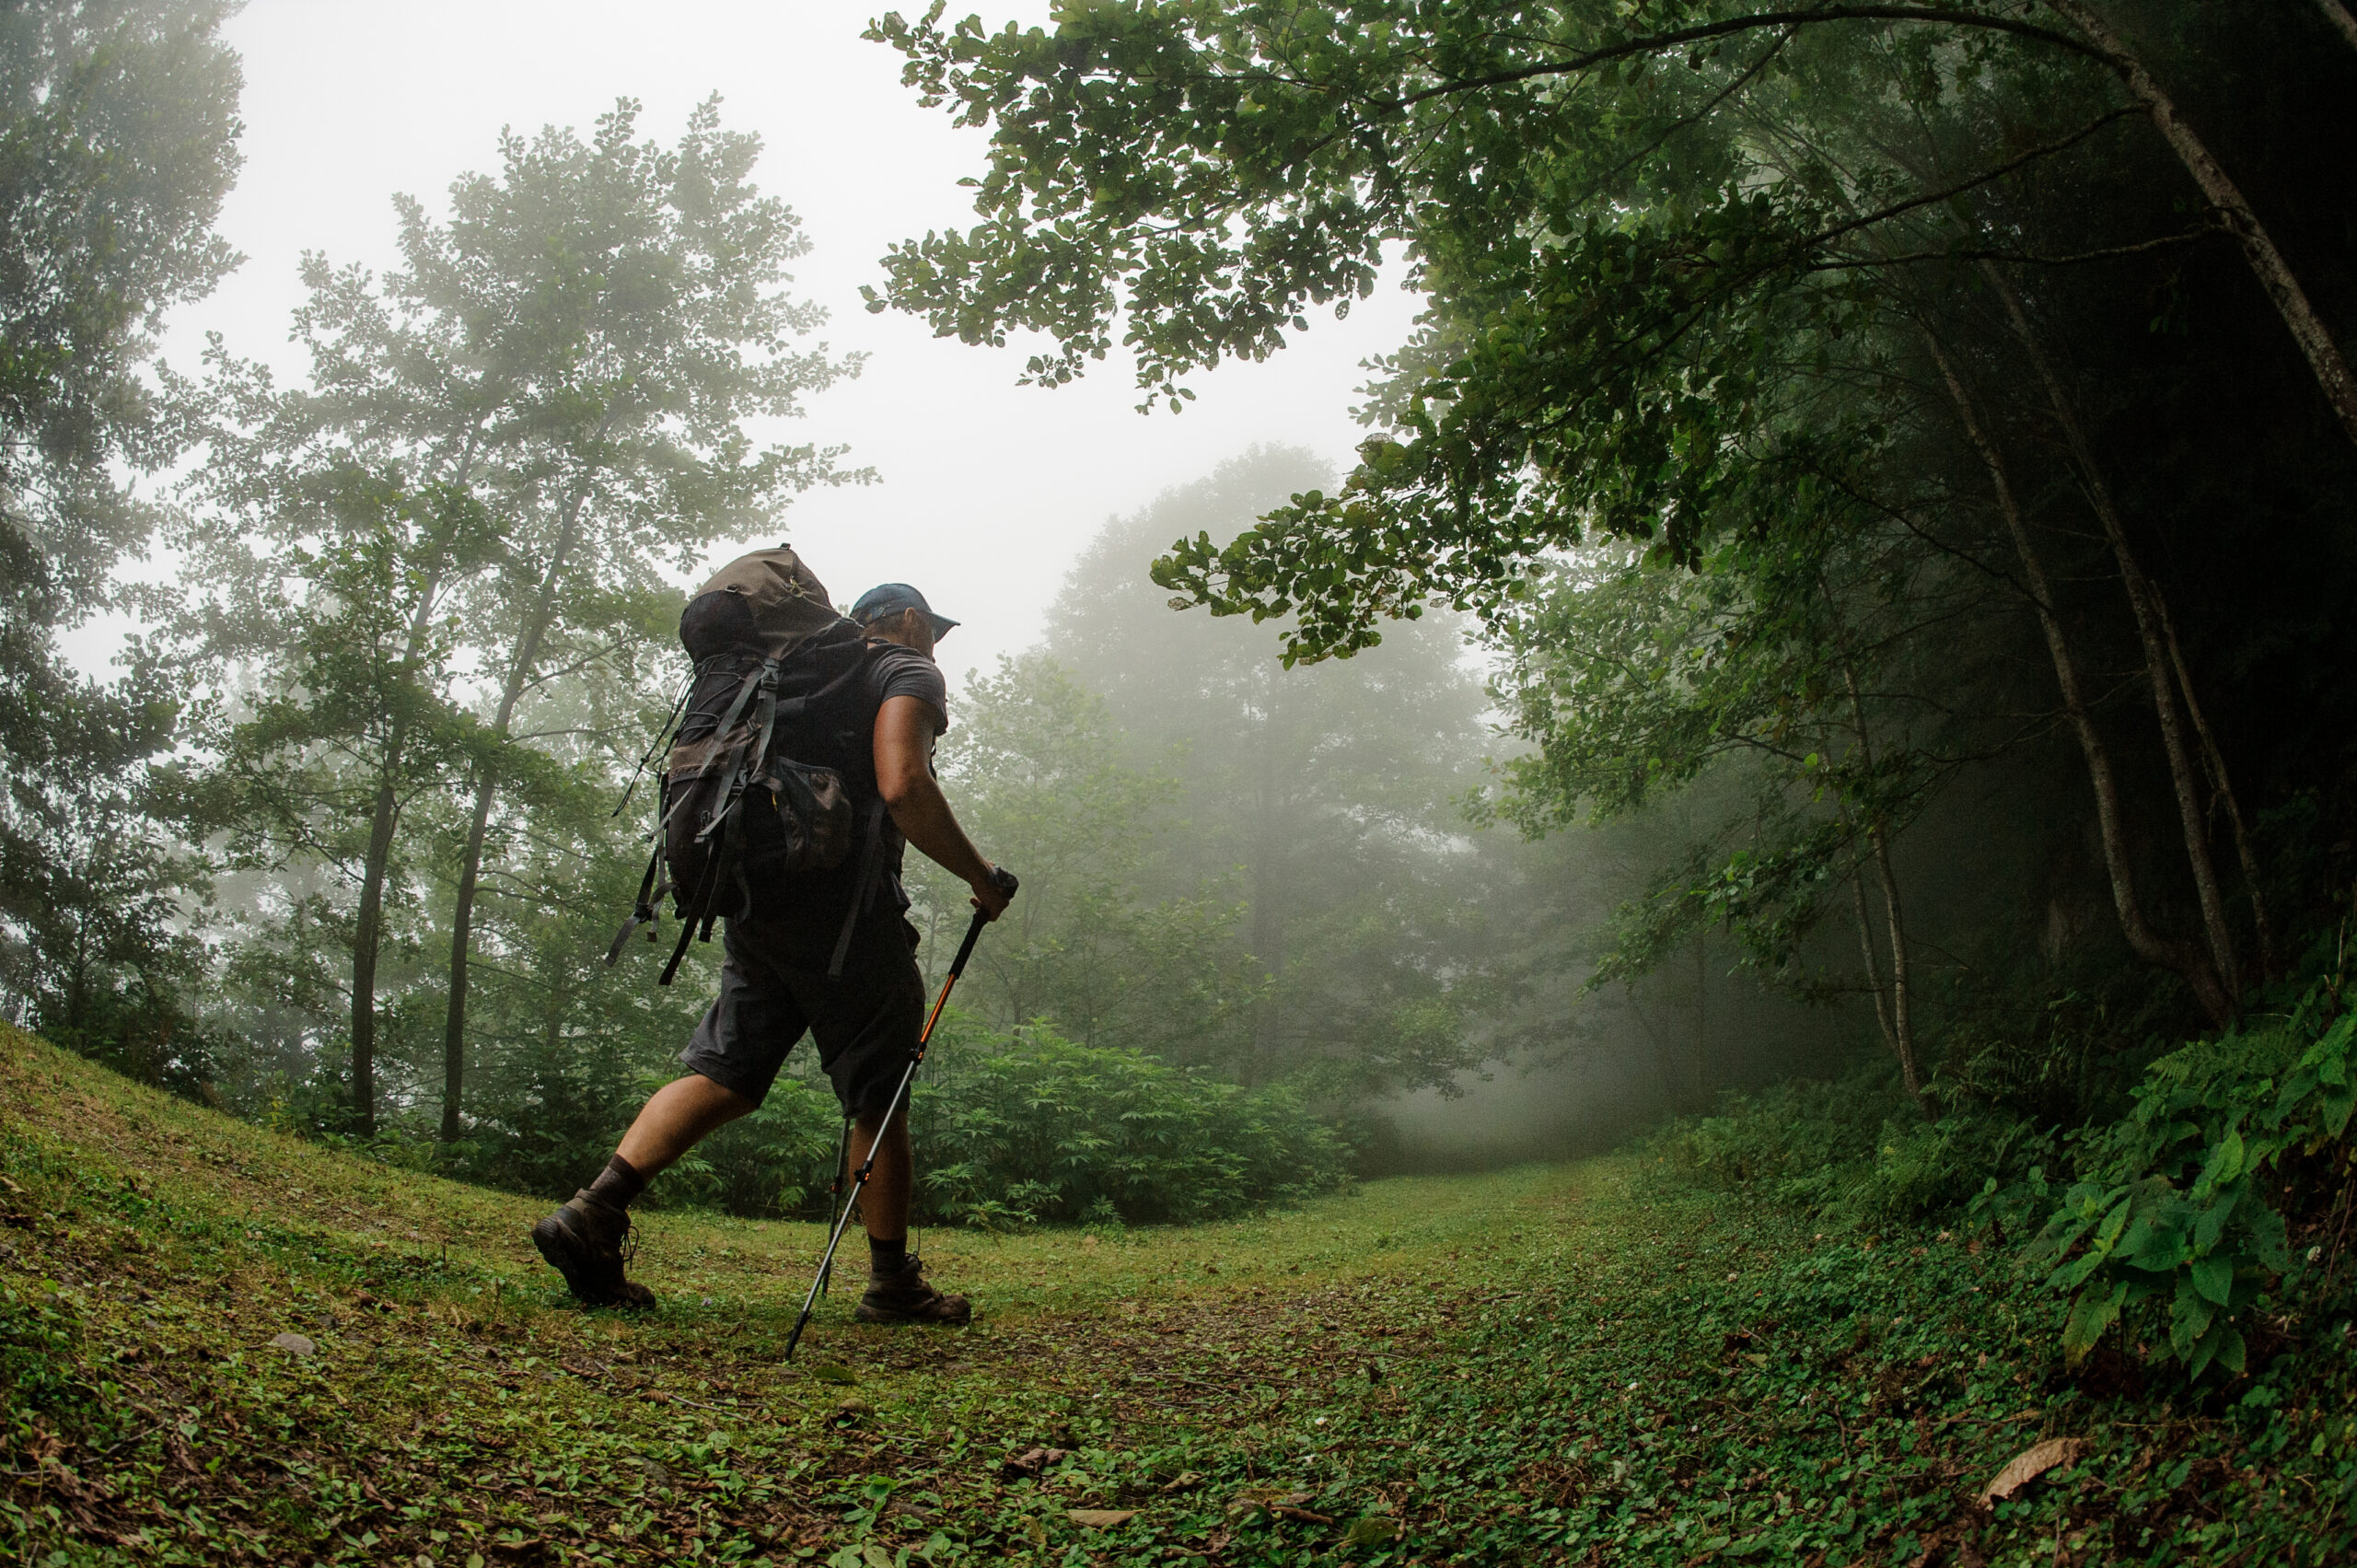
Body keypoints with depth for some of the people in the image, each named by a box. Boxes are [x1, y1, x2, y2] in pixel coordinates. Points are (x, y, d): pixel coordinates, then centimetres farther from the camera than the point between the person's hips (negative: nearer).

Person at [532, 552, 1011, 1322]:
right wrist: (980, 877, -8)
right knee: (879, 1100, 3)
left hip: (753, 903, 7)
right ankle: (894, 1282, 12)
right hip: (841, 908, -7)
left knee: (723, 1074, 5)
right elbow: (902, 786, -17)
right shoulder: (908, 671, 1)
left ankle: (593, 1213, -10)